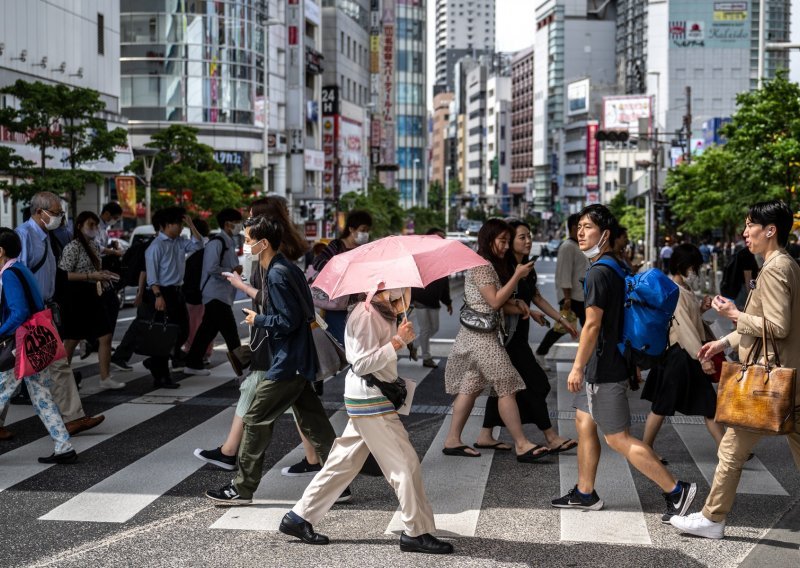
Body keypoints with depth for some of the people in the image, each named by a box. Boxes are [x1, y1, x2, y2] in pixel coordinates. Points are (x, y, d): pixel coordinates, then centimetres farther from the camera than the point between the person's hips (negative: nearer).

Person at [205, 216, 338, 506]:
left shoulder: (277, 275, -18)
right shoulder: (288, 269, 12)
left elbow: (288, 321, -21)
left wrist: (258, 319, -7)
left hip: (287, 363, -10)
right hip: (299, 360, 10)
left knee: (256, 420, -1)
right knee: (313, 423, 11)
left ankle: (242, 488, 8)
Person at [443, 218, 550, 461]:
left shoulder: (491, 265, 17)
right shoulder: (481, 264, -13)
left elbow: (499, 303, 13)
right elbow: (495, 301, -17)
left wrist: (518, 306, -5)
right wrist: (517, 276, -15)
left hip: (481, 334, 10)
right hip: (481, 334, -10)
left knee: (470, 387, 10)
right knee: (507, 388, -8)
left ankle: (452, 440, 12)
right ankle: (521, 445, -6)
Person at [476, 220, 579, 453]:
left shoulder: (526, 268, 13)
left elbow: (538, 298, 19)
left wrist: (563, 320, 19)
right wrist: (529, 311, -20)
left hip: (518, 336, 9)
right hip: (507, 336, -9)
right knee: (534, 384, -7)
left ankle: (485, 436, 16)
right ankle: (551, 438, -1)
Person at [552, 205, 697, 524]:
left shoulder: (598, 272, -18)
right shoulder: (616, 268, 12)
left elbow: (593, 324, -22)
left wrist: (578, 367, -19)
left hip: (604, 369, -10)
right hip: (611, 363, 10)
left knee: (618, 439, -6)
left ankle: (676, 491, -5)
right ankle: (585, 494, 26)